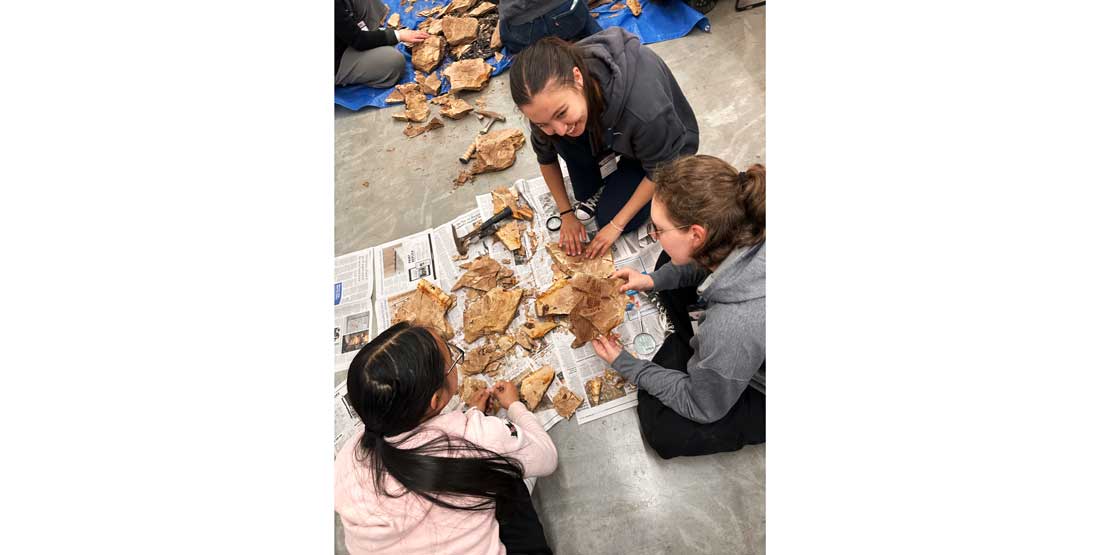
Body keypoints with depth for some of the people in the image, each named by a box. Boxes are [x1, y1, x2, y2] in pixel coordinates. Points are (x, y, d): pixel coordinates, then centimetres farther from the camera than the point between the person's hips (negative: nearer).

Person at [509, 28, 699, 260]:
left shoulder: (643, 109, -43)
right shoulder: (550, 97, -29)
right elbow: (546, 157, -8)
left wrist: (616, 225, -19)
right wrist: (566, 214, -6)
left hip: (666, 143, -3)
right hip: (608, 133, 4)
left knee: (608, 216, -15)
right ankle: (589, 190, 2)